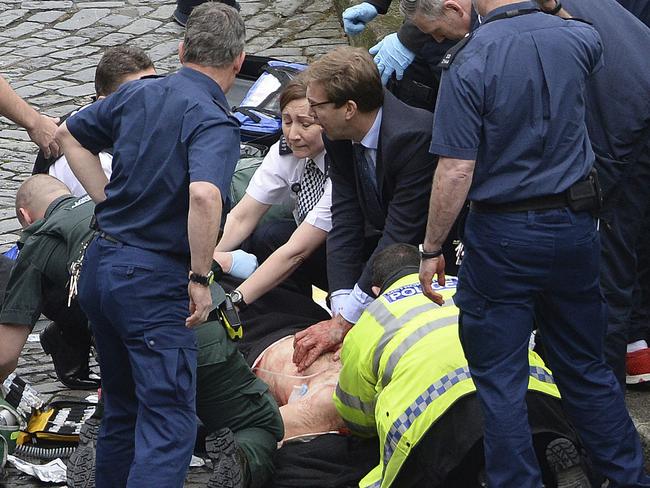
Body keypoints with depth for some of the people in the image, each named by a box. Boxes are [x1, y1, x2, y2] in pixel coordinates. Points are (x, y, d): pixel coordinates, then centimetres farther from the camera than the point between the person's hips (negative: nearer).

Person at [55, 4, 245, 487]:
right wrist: (201, 278, -22)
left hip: (99, 265, 8)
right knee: (170, 423, -7)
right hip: (154, 279, -8)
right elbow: (204, 195, -33)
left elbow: (70, 135, 22)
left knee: (122, 407, 22)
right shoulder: (215, 123, -15)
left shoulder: (136, 94, 7)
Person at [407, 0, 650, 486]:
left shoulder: (470, 63, -19)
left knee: (499, 379, 4)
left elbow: (456, 172, -19)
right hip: (575, 226, 5)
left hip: (504, 234, -5)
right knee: (586, 368, 18)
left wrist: (432, 249, -8)